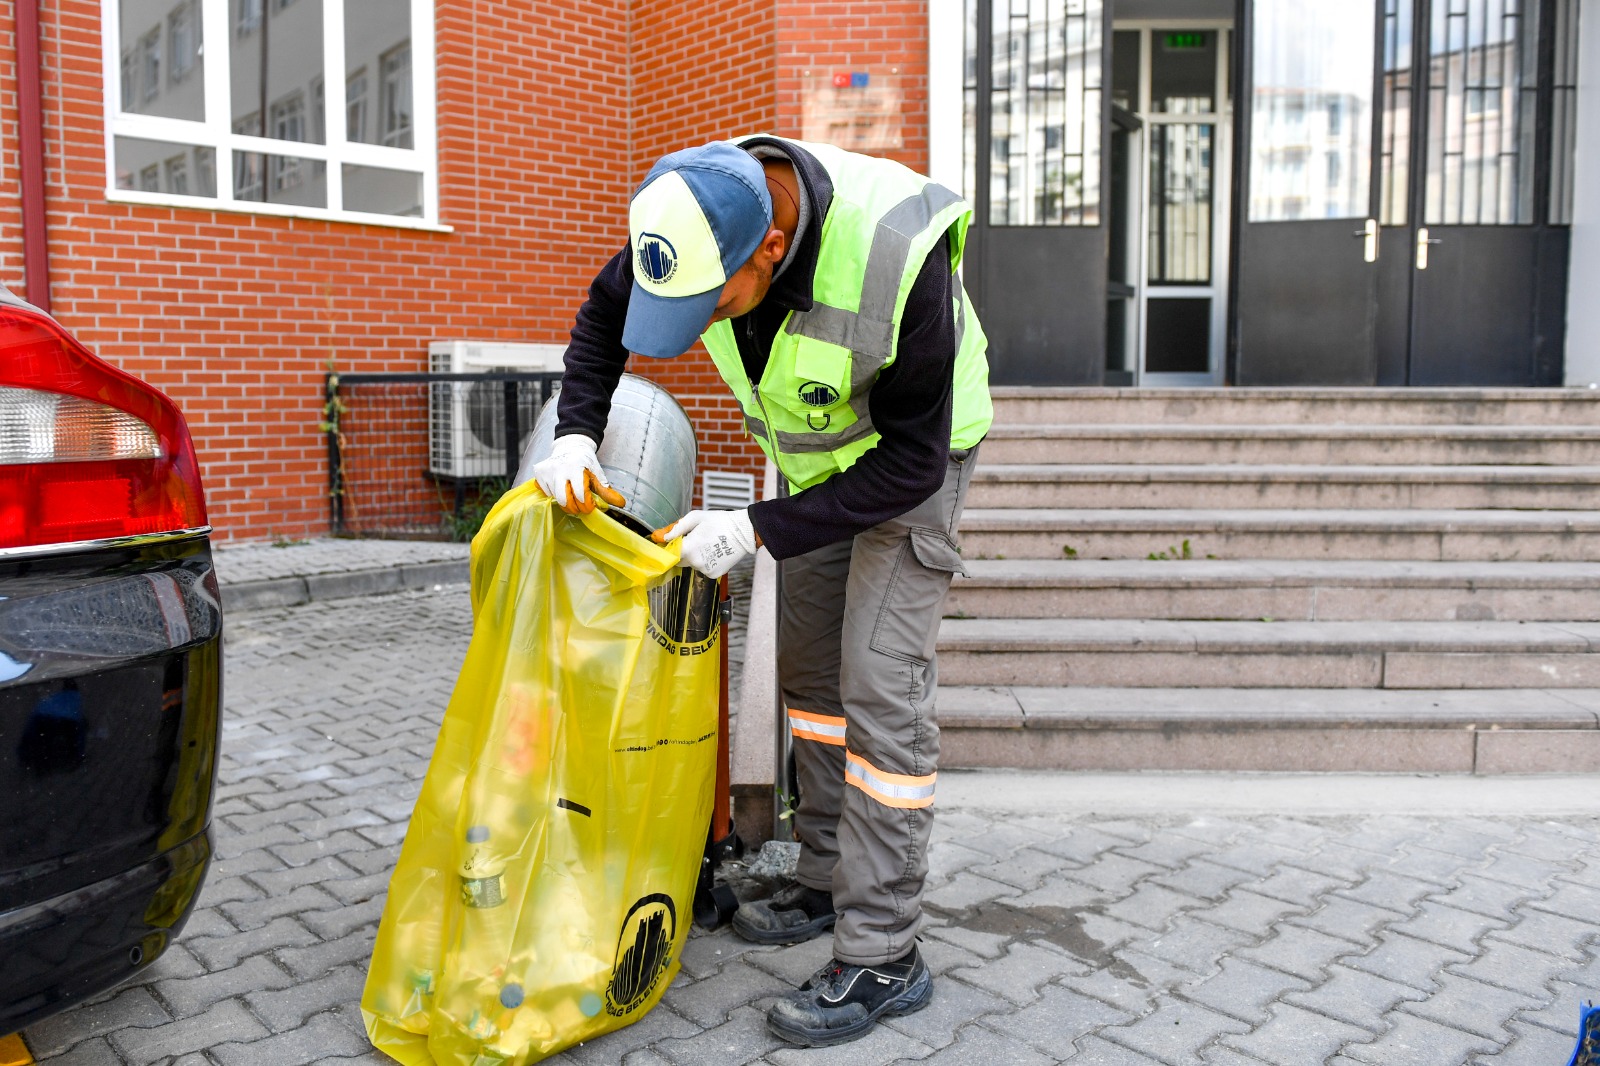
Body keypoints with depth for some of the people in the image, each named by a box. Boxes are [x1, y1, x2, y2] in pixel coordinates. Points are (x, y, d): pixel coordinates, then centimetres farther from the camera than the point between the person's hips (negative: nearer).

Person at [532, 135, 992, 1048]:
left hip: (914, 452, -6)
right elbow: (604, 313, 0)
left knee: (880, 681, -13)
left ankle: (883, 956, -3)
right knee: (809, 664, 10)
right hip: (818, 450, 7)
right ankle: (829, 879, 26)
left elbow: (910, 462, -29)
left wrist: (756, 531, -30)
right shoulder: (699, 218, -21)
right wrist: (577, 433, -14)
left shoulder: (895, 262, -39)